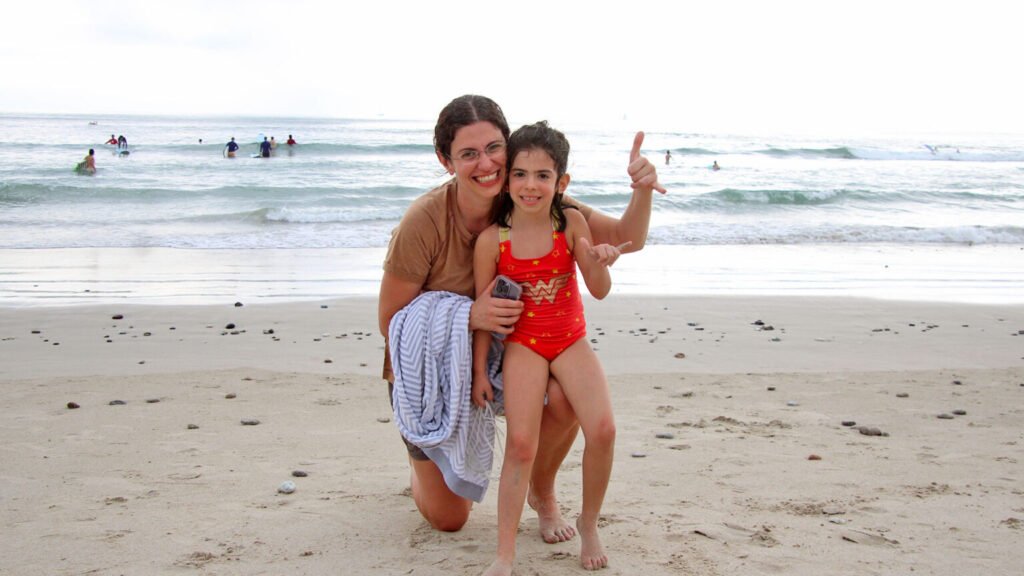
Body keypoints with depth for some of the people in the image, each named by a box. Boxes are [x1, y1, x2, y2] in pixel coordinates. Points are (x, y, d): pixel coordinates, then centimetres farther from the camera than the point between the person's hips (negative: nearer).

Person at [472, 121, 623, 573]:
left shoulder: (571, 223, -9)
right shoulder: (491, 240, -12)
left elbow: (599, 291, -7)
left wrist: (598, 262, -29)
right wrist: (480, 371, -1)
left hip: (571, 340, 2)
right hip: (522, 345, -1)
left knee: (602, 429, -15)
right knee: (520, 443, -14)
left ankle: (588, 525, 10)